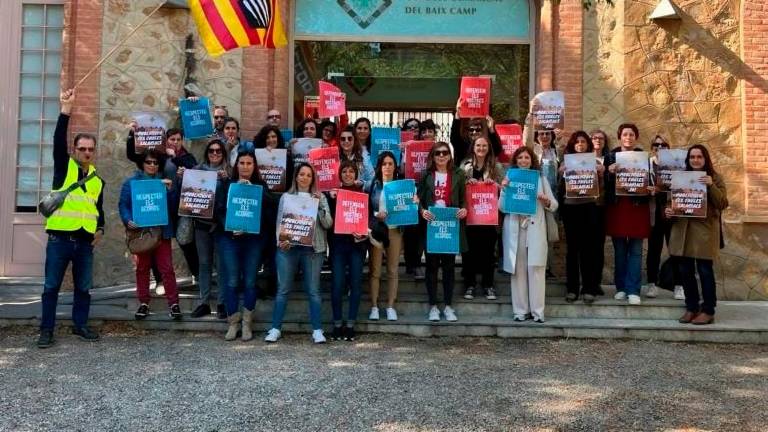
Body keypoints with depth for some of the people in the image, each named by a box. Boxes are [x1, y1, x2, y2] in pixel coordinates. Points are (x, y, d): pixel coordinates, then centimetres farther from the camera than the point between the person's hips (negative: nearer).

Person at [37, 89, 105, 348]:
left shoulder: (98, 180, 13)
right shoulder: (64, 167, 2)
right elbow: (59, 140, -14)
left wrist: (100, 229, 4)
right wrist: (66, 110, -23)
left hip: (85, 241, 4)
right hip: (59, 238, -4)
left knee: (83, 287, 10)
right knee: (51, 286, 3)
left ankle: (80, 325, 23)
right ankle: (47, 330, 12)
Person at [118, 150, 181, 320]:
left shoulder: (164, 182, 11)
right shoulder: (131, 182, 5)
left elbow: (173, 205, 6)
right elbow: (123, 205, 0)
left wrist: (170, 190, -10)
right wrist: (128, 221, -17)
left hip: (162, 231, 0)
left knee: (167, 268, -4)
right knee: (142, 268, 9)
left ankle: (173, 303, -1)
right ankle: (143, 303, 18)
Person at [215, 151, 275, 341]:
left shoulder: (260, 185, 8)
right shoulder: (226, 184, 7)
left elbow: (270, 208, -9)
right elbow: (219, 209, -1)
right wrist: (230, 227, -16)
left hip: (254, 238, 1)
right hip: (229, 238, 0)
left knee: (250, 282, 4)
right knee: (231, 282, 0)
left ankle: (247, 323, 16)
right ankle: (233, 323, 13)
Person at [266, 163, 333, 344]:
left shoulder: (320, 197, 8)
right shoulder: (286, 196, 9)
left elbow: (328, 224, 1)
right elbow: (279, 221, 5)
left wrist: (319, 205, -12)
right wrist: (281, 240, -11)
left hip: (313, 249, 0)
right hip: (288, 248, 0)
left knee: (313, 290, 1)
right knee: (283, 289, 3)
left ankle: (317, 330, 7)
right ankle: (275, 328, 11)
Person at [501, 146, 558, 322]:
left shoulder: (541, 178, 10)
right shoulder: (509, 179, 9)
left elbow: (554, 205, 10)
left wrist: (546, 201, -11)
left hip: (535, 229, 0)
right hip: (515, 230, 0)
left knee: (536, 269, -4)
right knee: (518, 270, 1)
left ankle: (537, 311, 1)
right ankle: (520, 310, 8)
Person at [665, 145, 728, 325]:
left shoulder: (715, 178, 1)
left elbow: (722, 204, -7)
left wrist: (711, 186, -20)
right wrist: (668, 210, -5)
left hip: (705, 230, -4)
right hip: (682, 229, 4)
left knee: (705, 270, -3)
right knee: (685, 271, 6)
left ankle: (708, 311, 7)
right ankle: (691, 308, 18)